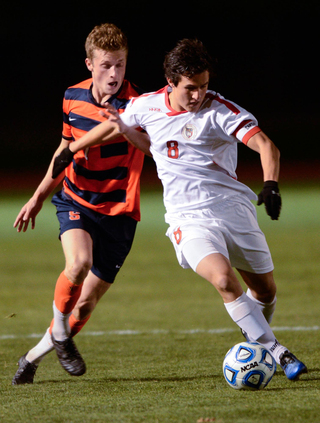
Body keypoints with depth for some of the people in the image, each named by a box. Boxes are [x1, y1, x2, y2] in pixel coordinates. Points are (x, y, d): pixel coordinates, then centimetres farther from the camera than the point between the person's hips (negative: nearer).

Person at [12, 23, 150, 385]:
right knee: (78, 263, -30)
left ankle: (32, 357, 24)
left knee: (86, 303, 2)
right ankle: (59, 332, -4)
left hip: (117, 212, -1)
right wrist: (38, 197, 22)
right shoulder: (73, 98, -1)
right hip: (76, 201, 1)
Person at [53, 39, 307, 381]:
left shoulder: (220, 110, -10)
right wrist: (70, 150, 27)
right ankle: (278, 353, -19)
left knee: (265, 291, 8)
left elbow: (266, 146, -19)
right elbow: (114, 124, 21)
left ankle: (256, 345, 40)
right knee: (224, 279, -26)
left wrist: (270, 185, -37)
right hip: (189, 220, 0)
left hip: (233, 207, 0)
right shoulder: (148, 106, 0)